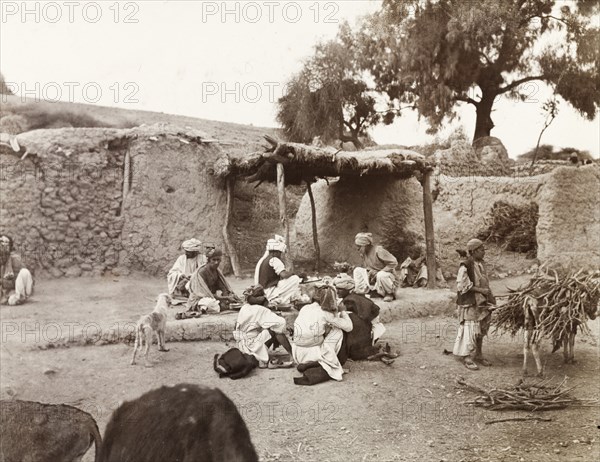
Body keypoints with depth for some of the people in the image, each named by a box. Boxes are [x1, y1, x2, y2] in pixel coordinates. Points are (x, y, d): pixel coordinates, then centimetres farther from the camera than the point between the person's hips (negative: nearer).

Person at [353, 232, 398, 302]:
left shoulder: (378, 251, -21)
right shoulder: (364, 254, 2)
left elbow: (394, 262, -23)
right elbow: (366, 268, 13)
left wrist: (377, 272, -25)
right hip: (374, 277, 7)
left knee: (381, 275, -41)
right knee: (357, 270, -5)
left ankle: (390, 293, -15)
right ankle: (361, 292, -7)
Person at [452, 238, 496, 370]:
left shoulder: (480, 264, 9)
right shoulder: (465, 266, -16)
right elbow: (462, 285, -18)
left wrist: (489, 294, 7)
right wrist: (481, 290, -18)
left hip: (481, 302, 8)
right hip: (469, 303, -8)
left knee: (481, 328, 13)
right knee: (470, 329, -5)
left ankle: (478, 355, 26)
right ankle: (467, 358, 5)